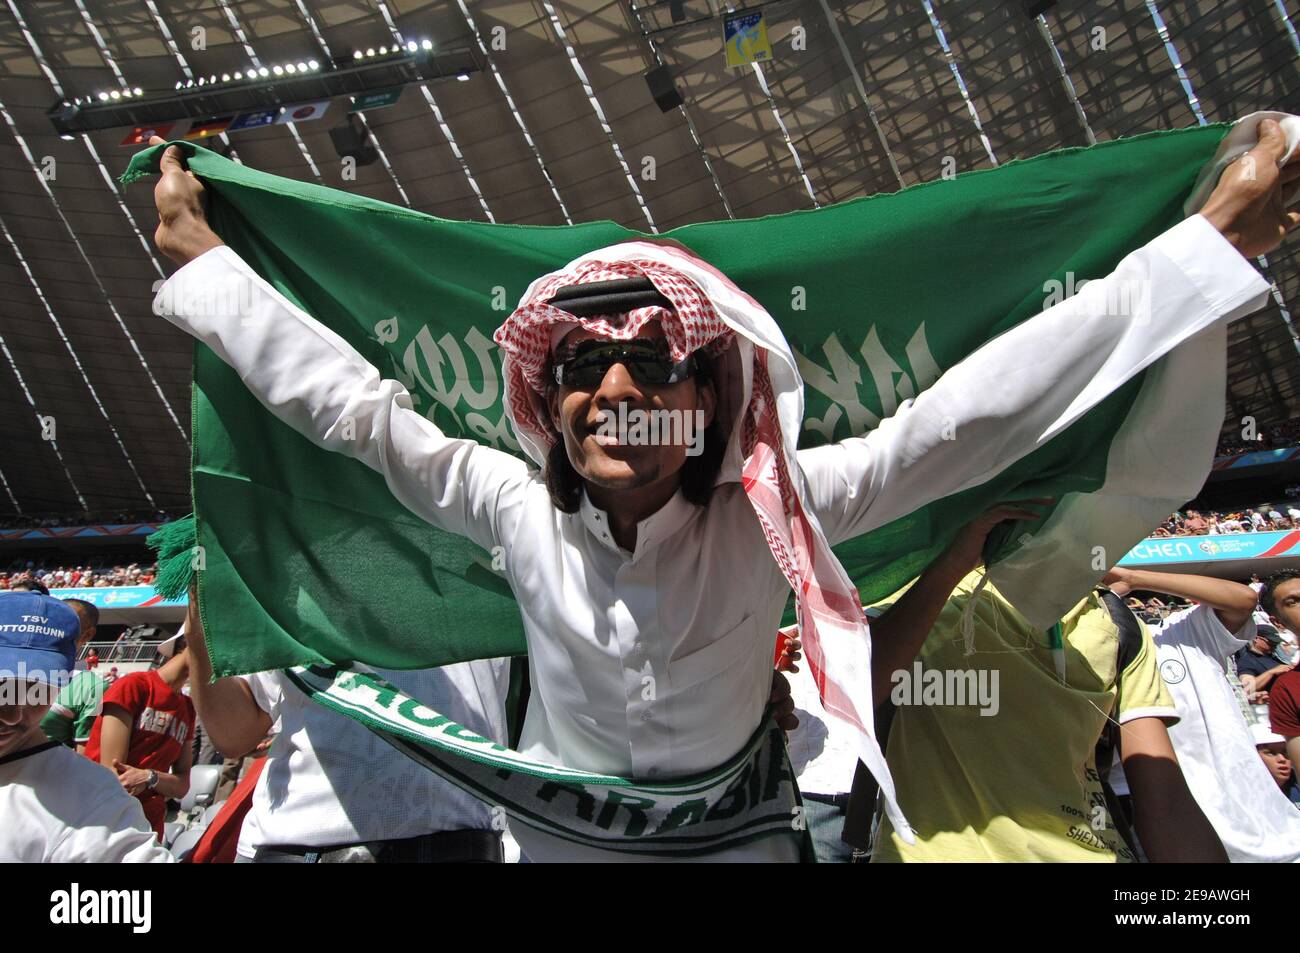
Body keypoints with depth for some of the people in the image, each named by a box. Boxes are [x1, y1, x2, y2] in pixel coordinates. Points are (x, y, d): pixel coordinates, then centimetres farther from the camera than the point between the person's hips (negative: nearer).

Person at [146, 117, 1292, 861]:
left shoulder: (770, 514, -20)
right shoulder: (520, 514, -16)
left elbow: (963, 416, -24)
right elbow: (351, 401, -11)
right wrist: (197, 251, -7)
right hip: (554, 840, 1)